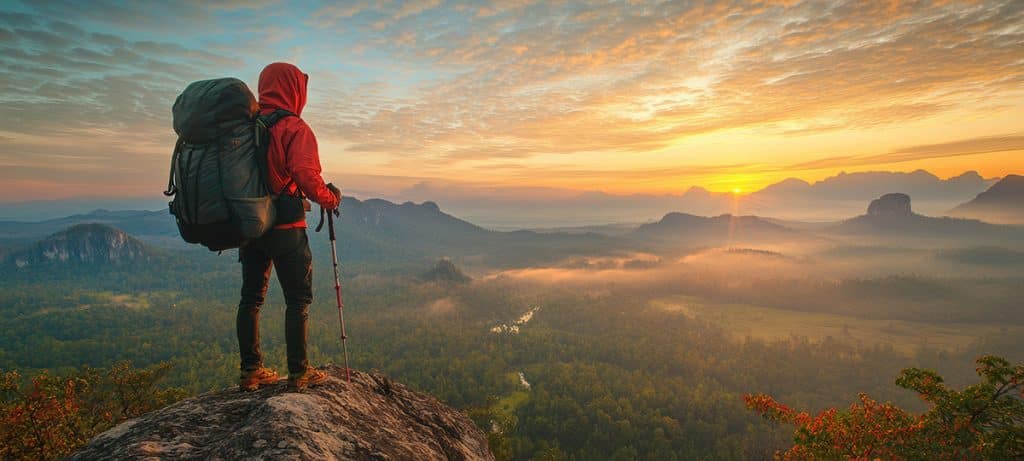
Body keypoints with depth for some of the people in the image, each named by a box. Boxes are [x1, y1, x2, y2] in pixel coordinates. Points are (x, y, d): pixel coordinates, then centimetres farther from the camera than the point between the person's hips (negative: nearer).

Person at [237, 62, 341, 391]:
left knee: (250, 298, 12)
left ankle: (251, 371, 20)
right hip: (285, 229, -7)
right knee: (298, 299, 3)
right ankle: (298, 372, 7)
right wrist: (330, 198, -6)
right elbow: (305, 176, -22)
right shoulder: (294, 128, -11)